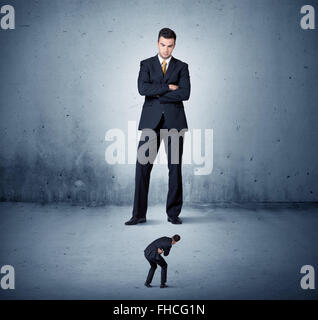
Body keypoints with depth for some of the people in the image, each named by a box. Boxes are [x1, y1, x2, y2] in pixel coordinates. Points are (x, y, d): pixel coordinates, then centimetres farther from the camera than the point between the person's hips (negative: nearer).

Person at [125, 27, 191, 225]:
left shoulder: (182, 67, 10)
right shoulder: (146, 64, 11)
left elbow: (185, 93, -6)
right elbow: (142, 88, -7)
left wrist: (157, 95, -6)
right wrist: (168, 87, -9)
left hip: (174, 120, 0)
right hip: (151, 120, 0)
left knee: (175, 167, 2)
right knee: (143, 166, -5)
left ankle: (173, 213, 12)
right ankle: (139, 214, 2)